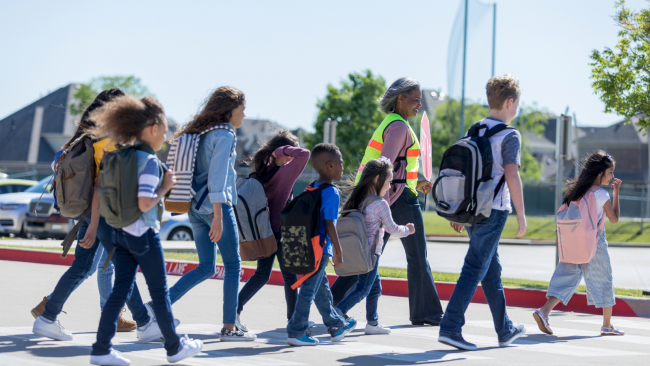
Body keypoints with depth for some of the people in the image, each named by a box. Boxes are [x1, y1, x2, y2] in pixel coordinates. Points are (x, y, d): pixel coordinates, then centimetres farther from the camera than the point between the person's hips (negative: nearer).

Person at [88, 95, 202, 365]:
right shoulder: (149, 161, -17)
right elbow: (144, 203, -23)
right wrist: (166, 186, -11)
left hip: (121, 232, 7)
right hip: (143, 234, -7)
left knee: (120, 290, 7)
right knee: (160, 293, 6)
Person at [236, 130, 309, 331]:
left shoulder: (264, 170, 2)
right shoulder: (285, 172, -19)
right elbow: (304, 155, -28)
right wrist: (283, 150, -18)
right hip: (280, 230, -7)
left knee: (262, 274, 15)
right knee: (290, 275, 8)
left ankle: (235, 308, 4)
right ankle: (294, 318, 17)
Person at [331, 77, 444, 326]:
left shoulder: (388, 124, 17)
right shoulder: (399, 126, -13)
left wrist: (416, 183, 23)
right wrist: (382, 205, -28)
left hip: (387, 197, 9)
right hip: (400, 197, -9)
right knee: (417, 257, 3)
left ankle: (333, 300, -2)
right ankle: (425, 312, 13)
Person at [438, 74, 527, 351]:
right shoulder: (509, 136, -8)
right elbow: (512, 175, -17)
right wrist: (521, 214, -12)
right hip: (493, 210, -8)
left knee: (492, 269, 16)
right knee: (475, 269, -7)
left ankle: (505, 330, 25)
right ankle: (450, 328, -13)